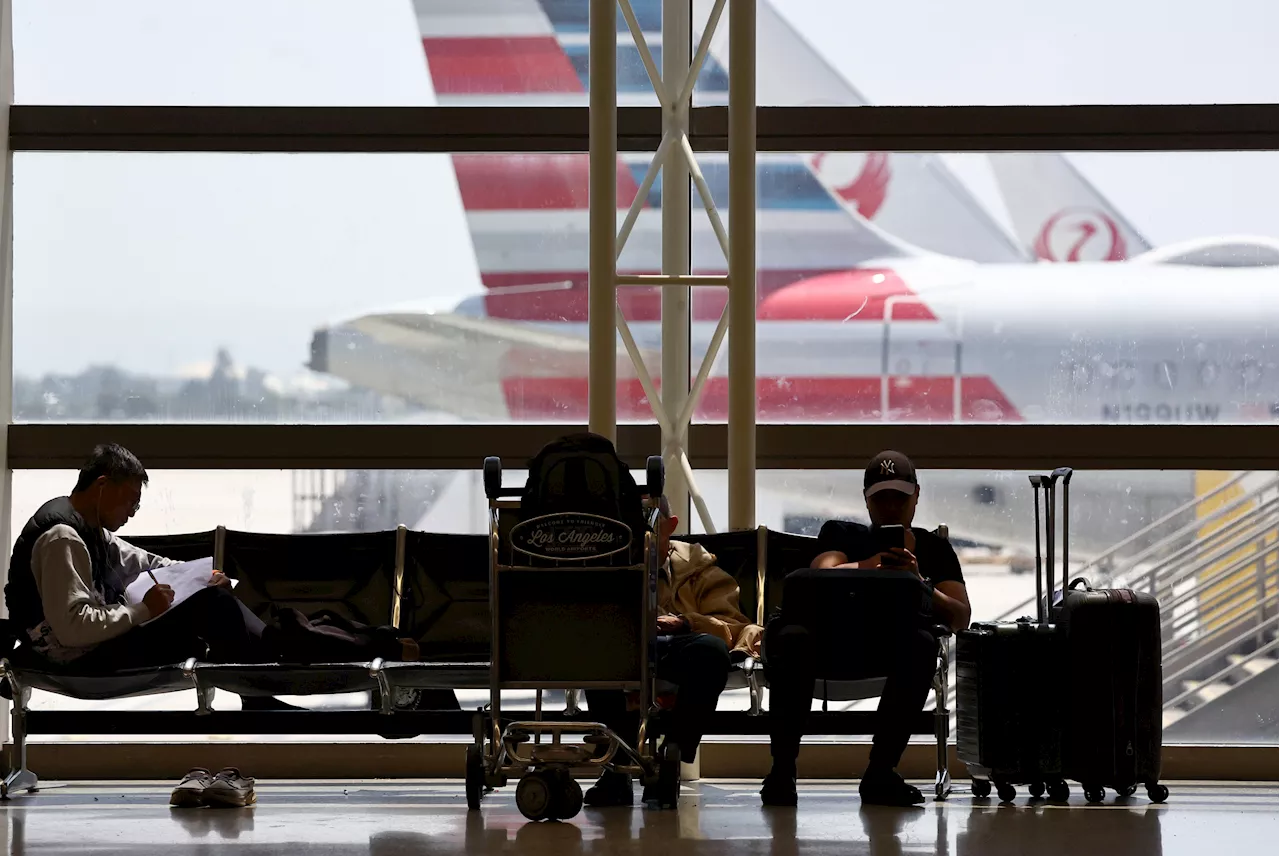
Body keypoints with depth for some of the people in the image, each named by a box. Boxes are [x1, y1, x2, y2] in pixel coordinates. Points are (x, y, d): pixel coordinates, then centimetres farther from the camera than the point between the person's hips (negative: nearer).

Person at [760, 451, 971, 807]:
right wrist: (868, 567, -28)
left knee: (921, 645, -34)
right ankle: (782, 768, -28)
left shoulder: (934, 549, 19)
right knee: (791, 638, -35)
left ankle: (880, 771, -28)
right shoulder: (841, 534, 19)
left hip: (892, 646, 0)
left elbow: (960, 618, 3)